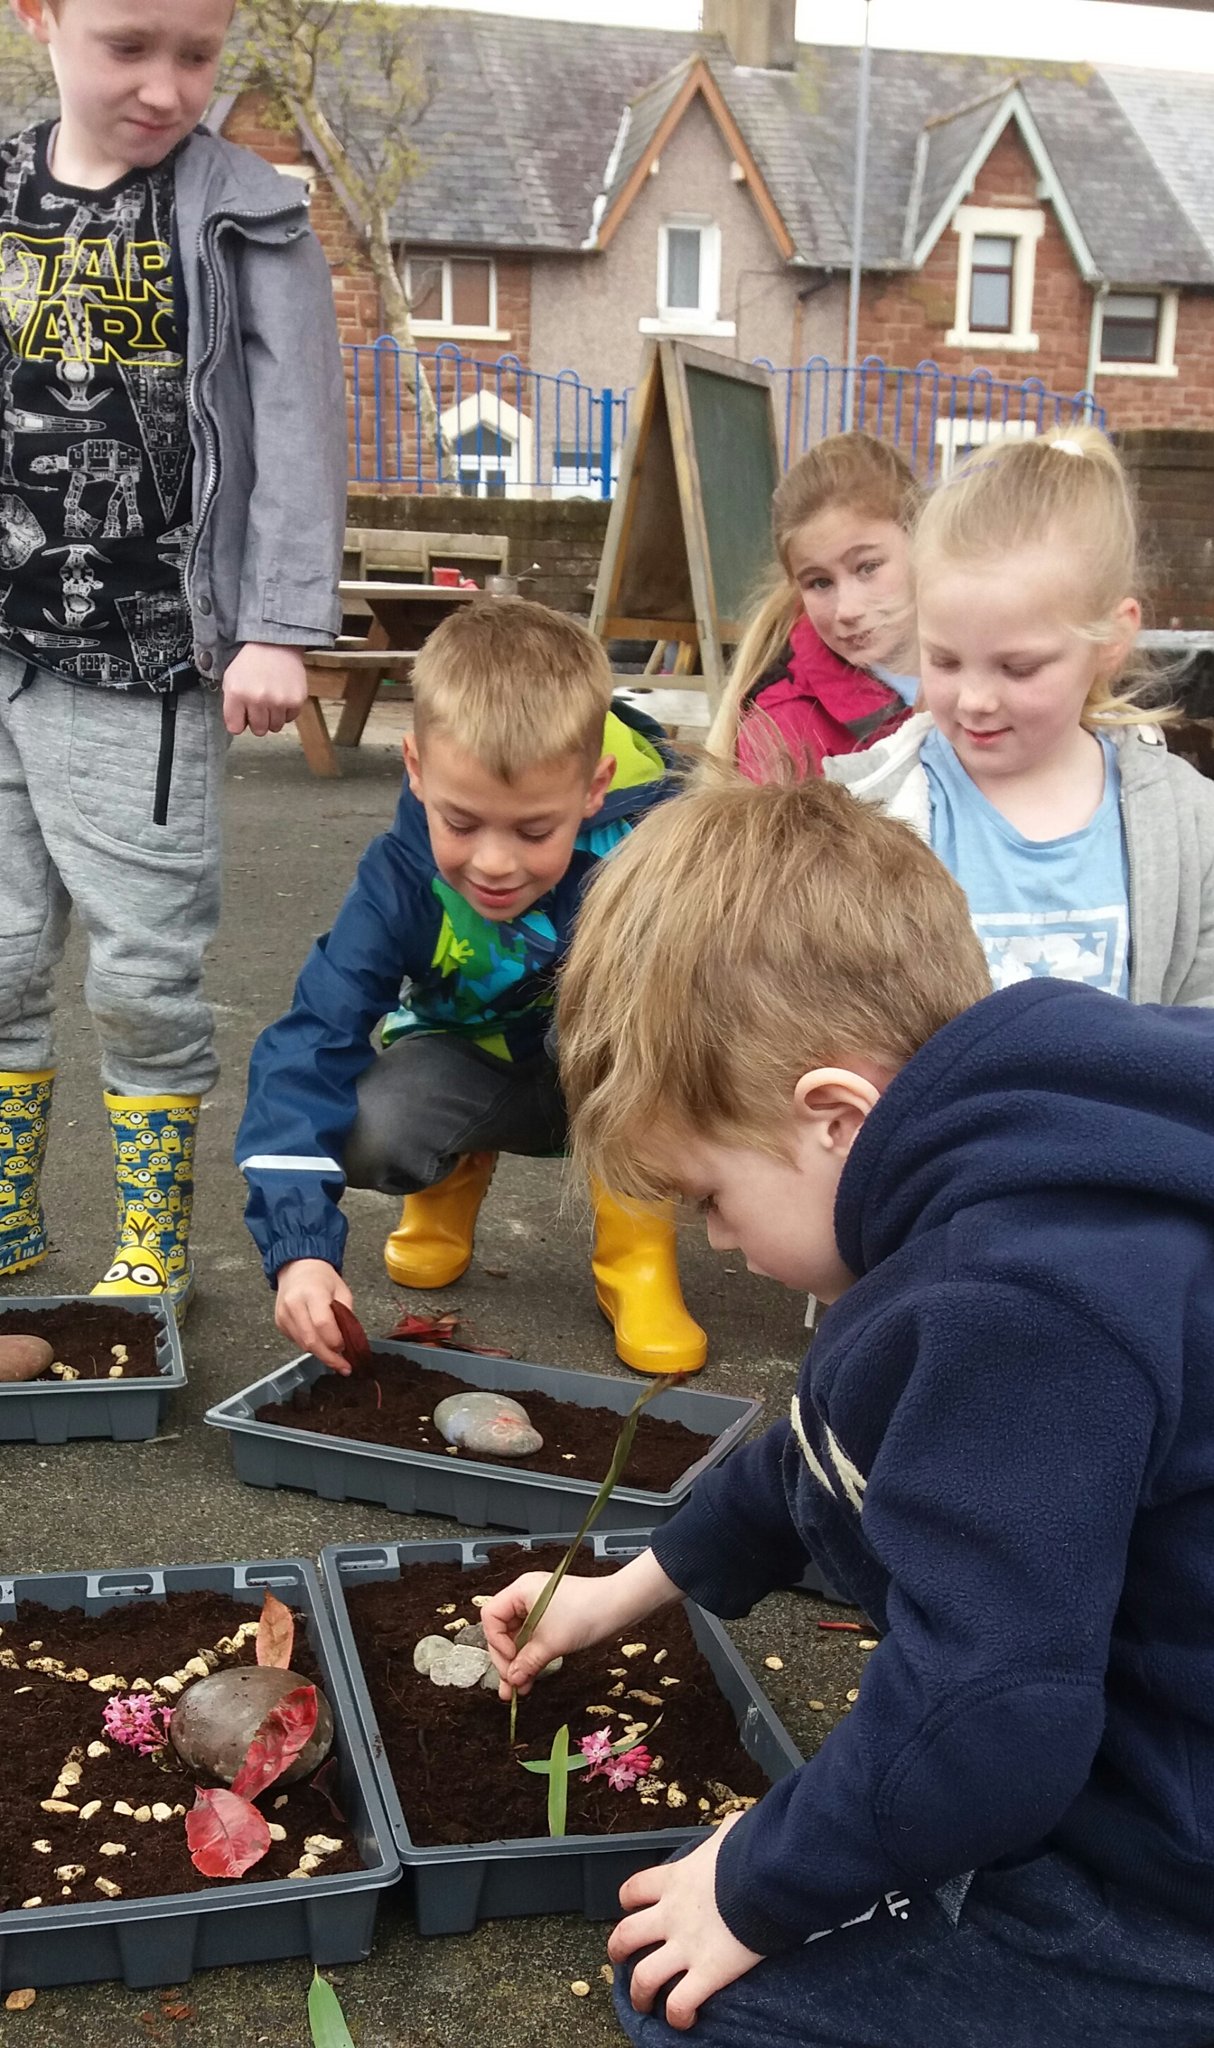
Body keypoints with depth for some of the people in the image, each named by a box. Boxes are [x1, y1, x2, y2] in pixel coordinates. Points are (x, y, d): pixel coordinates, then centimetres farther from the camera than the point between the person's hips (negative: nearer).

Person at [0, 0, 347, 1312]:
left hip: (144, 672, -4)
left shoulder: (247, 220, -2)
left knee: (144, 979, 1)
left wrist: (278, 630, -16)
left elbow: (298, 434, -8)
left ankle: (155, 1255, 17)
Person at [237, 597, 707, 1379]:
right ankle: (460, 1169, 10)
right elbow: (313, 1041, -31)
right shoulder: (402, 876, -26)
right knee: (366, 1131, -30)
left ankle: (637, 1247, -13)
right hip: (480, 1066, 2)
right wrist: (300, 1246, -42)